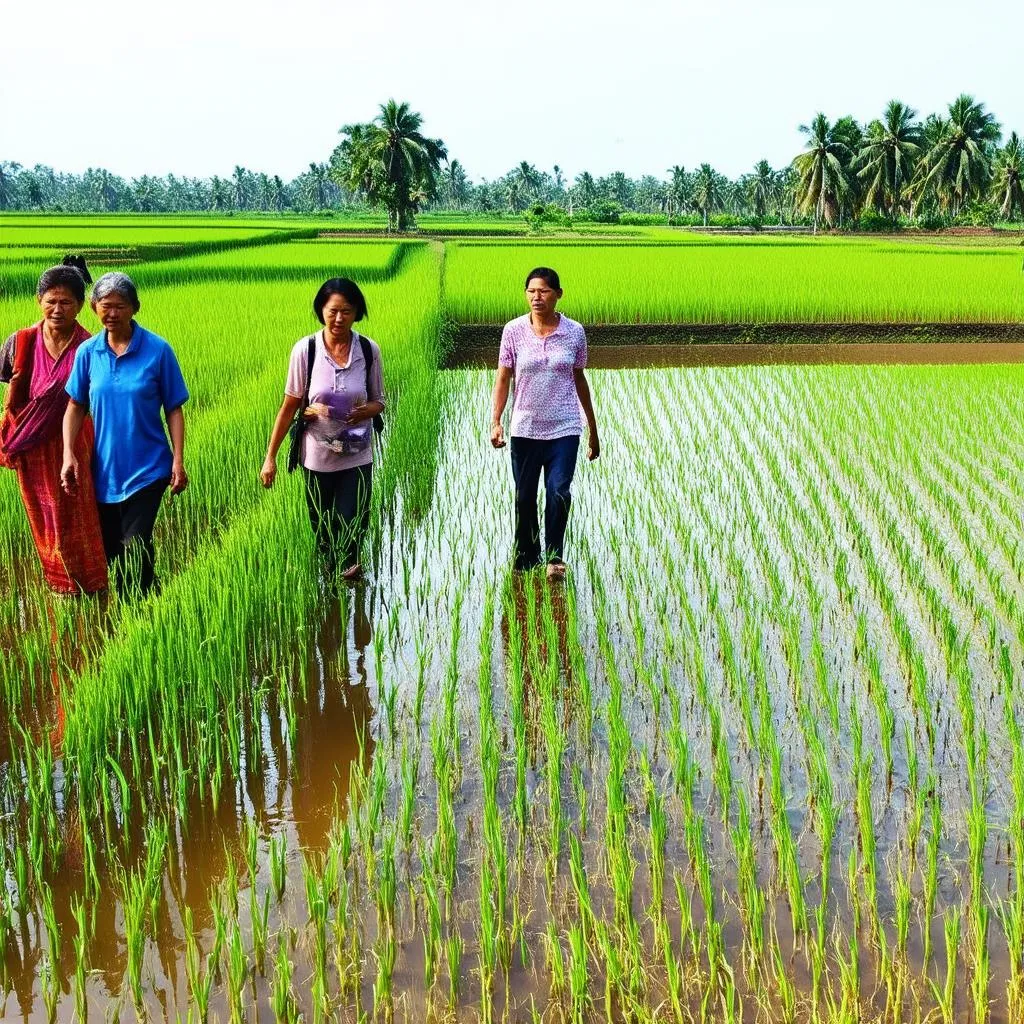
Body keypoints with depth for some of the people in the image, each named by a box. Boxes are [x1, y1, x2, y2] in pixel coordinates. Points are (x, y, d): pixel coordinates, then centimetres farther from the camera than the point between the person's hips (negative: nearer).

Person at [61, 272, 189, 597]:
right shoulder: (87, 352, -1)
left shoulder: (157, 350, -9)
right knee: (111, 549, 13)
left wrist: (179, 461, -11)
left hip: (147, 469, -4)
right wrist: (69, 455, -5)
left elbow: (174, 409, -6)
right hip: (104, 469, 4)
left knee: (135, 547, -9)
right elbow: (75, 407, 6)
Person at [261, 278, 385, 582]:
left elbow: (378, 402, 6)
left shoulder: (369, 350, -6)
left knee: (352, 525, -7)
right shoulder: (304, 350, -9)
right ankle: (330, 576, 39)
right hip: (318, 456, 0)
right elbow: (289, 406, -2)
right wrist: (270, 457, -3)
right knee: (322, 526, 13)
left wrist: (367, 410, -18)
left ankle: (346, 569, 23)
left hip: (357, 456, 0)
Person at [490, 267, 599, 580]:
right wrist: (496, 422, -10)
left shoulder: (574, 332, 1)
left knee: (559, 491, -16)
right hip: (525, 429, 1)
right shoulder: (514, 330, -1)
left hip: (564, 428, -1)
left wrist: (593, 428, 15)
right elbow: (503, 379, 1)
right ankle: (526, 557, 24)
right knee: (524, 497, 9)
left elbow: (579, 380, 10)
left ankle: (554, 556, -4)